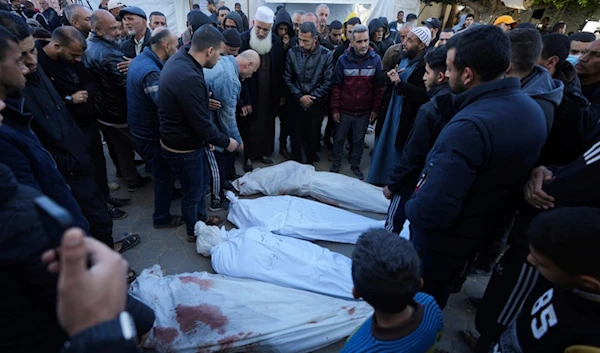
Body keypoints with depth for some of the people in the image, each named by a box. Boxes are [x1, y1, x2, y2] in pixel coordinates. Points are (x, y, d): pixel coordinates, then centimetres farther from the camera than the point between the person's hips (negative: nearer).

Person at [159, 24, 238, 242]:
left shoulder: (179, 58, -2)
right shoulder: (189, 78, -33)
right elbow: (202, 125, -26)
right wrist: (226, 142, -13)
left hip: (181, 138, 9)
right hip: (183, 148, -9)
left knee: (200, 181, 26)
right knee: (192, 192, 13)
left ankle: (202, 218, 50)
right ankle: (194, 231, 39)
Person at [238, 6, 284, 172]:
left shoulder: (276, 41, 0)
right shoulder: (243, 40, -13)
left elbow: (280, 70, 5)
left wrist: (281, 93, 6)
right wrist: (243, 100, -18)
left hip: (270, 95, 4)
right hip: (250, 95, -4)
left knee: (267, 125, 14)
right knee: (250, 127, 8)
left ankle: (263, 152, 32)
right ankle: (249, 156, 25)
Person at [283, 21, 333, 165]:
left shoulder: (326, 55, -8)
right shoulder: (293, 52, -5)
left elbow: (328, 81, -7)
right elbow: (287, 79, -2)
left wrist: (312, 97, -12)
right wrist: (300, 96, -10)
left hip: (316, 104, 0)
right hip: (296, 102, 1)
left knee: (312, 136, 10)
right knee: (296, 135, 6)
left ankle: (310, 164, 29)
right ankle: (296, 163, 25)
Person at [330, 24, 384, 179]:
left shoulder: (375, 59, -5)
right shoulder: (343, 59, -7)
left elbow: (379, 86, -1)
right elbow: (336, 85, -4)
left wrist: (375, 109, -3)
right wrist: (335, 108, -7)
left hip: (364, 111, 0)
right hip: (344, 110, 0)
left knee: (359, 141, 14)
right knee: (339, 139, 13)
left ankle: (355, 166, 32)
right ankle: (336, 165, 31)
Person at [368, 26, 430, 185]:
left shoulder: (426, 66, -17)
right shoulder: (401, 59, 6)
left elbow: (423, 95, -28)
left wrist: (399, 83, -26)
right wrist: (389, 76, -6)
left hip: (406, 119, -7)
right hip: (389, 113, 7)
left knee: (395, 153, 7)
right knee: (382, 148, 18)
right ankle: (376, 180, 36)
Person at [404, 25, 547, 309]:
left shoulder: (469, 126, -34)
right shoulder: (532, 110, -2)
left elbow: (431, 211, -37)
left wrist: (409, 208, -15)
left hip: (444, 237, -8)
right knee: (436, 297, 31)